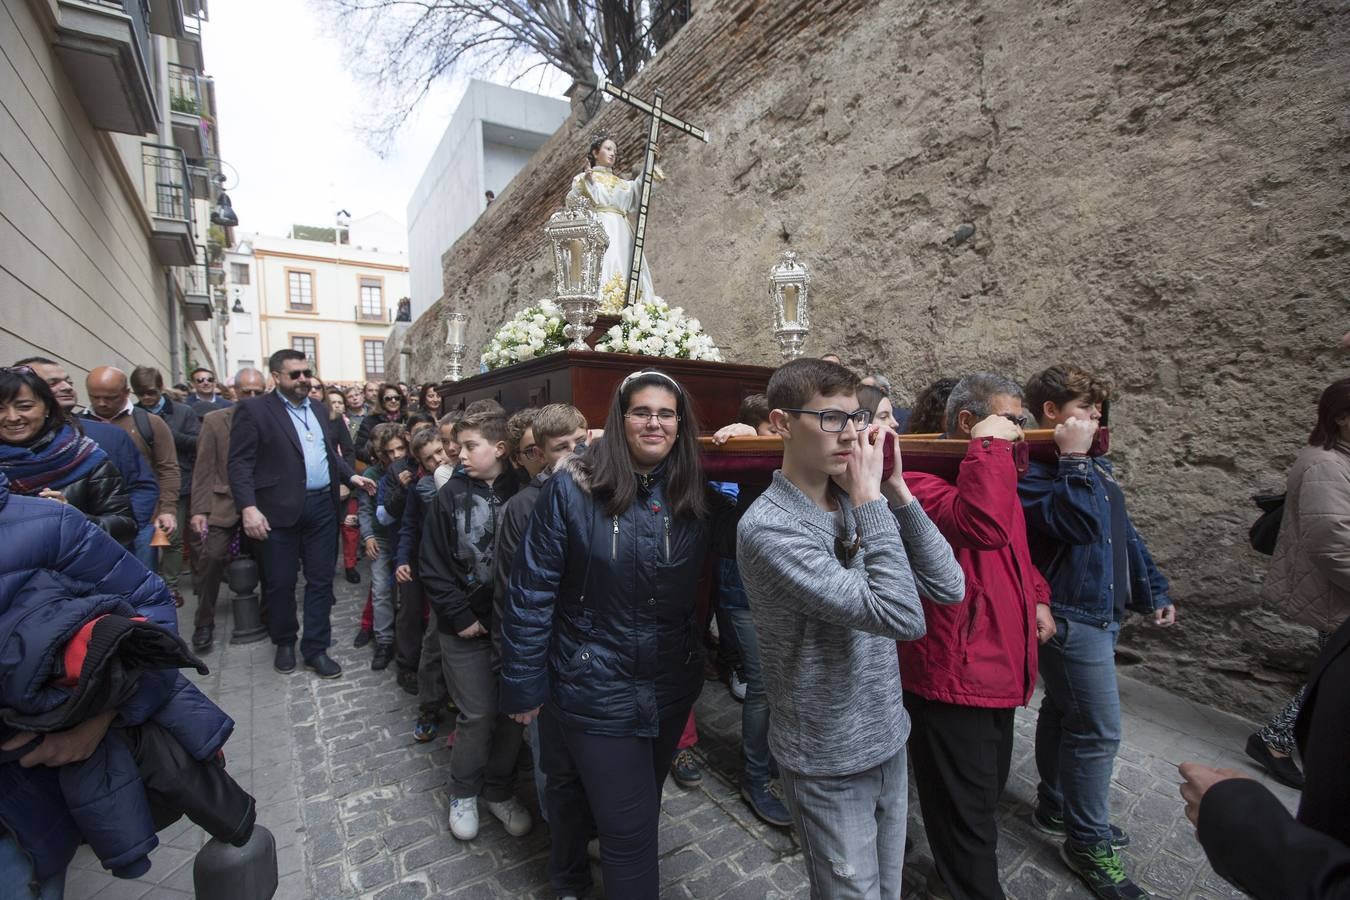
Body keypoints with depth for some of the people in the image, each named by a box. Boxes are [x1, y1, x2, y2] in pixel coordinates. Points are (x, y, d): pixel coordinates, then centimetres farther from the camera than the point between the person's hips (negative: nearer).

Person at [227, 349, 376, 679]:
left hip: (322, 507, 5)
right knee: (280, 583, 9)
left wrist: (351, 476, 6)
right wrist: (248, 507, -19)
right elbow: (240, 463, -10)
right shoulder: (254, 410, -4)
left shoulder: (318, 411, 15)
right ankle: (284, 642, 31)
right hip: (280, 510, -5)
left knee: (321, 581, 8)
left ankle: (316, 649, 19)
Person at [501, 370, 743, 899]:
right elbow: (531, 591, -13)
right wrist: (523, 684, -8)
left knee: (642, 811, 26)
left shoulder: (697, 494, -5)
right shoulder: (572, 488, -16)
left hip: (671, 684, 5)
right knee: (629, 826, 9)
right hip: (594, 687, -4)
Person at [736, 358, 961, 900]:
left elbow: (950, 587, -9)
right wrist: (870, 499, -27)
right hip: (829, 765, -6)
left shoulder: (861, 503, -4)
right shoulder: (767, 527, -26)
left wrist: (896, 490, -15)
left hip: (889, 740, 6)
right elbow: (903, 617, -31)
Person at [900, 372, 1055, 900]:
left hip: (997, 670, 11)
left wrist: (1036, 598, 11)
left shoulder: (991, 474, 12)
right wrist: (988, 445, -30)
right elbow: (982, 525, -41)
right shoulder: (923, 479, -20)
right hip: (953, 676, -10)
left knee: (987, 791, 27)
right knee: (967, 813, 5)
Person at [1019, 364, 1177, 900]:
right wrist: (1074, 461, -25)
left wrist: (1153, 592, 20)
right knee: (1097, 730, -2)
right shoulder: (1030, 470, -17)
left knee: (1064, 712, 20)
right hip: (1070, 616, -9)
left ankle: (1056, 807, 37)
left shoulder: (1094, 464, 11)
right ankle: (1089, 842, 16)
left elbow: (1124, 533, 18)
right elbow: (1081, 523, -29)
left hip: (1103, 613, 9)